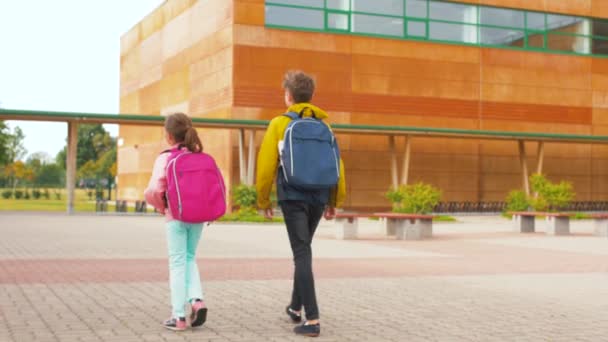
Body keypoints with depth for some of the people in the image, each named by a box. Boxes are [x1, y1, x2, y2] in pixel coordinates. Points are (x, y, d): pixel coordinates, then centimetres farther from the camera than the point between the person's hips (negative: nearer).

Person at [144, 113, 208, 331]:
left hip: (176, 217, -4)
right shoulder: (201, 157, 3)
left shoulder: (165, 158, -9)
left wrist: (161, 206, 1)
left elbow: (154, 191, -18)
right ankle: (196, 300, 2)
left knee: (177, 263, 5)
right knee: (190, 258, 21)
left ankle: (179, 316, 7)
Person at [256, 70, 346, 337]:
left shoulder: (279, 124, -2)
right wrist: (334, 201, 13)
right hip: (318, 197, 4)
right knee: (303, 250, 21)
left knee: (302, 254, -4)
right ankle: (296, 307, 34)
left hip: (293, 197, -4)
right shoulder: (324, 124, 8)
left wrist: (263, 201, 5)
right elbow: (337, 164, 6)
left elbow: (267, 164, -5)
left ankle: (312, 320, -9)